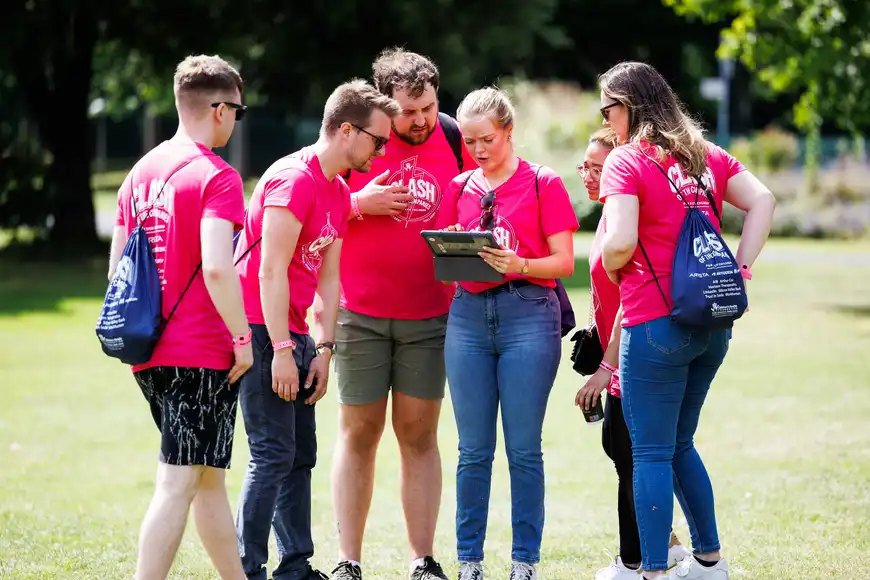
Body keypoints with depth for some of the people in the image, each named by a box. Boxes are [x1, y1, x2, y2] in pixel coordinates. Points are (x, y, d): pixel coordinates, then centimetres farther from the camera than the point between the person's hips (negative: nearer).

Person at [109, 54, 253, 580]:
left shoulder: (141, 172, 12)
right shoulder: (217, 177, -12)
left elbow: (116, 264, 15)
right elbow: (216, 267, -24)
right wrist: (243, 337, -14)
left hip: (150, 353, 8)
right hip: (203, 353, -8)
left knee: (209, 477, 19)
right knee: (179, 484, -8)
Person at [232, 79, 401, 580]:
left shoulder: (340, 194, 14)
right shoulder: (294, 180, -16)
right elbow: (271, 270, -20)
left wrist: (324, 349, 7)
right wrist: (282, 351, -21)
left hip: (294, 333, 10)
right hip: (262, 330, -10)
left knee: (301, 454, 11)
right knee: (274, 454, -11)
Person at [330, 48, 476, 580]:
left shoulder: (452, 137, 2)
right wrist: (361, 203, -18)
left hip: (430, 313, 2)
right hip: (360, 312, -2)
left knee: (420, 435, 4)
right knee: (359, 432, 4)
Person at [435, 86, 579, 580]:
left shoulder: (543, 184, 1)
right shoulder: (459, 188, 13)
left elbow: (564, 262, -2)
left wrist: (521, 265, -19)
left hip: (528, 313, -3)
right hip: (469, 314, 4)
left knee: (524, 450, -2)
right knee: (474, 450, 4)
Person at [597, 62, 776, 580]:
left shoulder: (627, 161, -9)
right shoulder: (706, 155, 12)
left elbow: (620, 242, -20)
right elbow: (763, 201, 5)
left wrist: (610, 267, 1)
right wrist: (739, 269, 4)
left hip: (656, 323, -7)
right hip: (713, 323, 7)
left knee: (652, 453, -1)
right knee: (680, 444, 20)